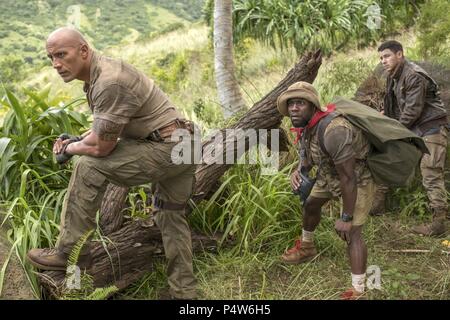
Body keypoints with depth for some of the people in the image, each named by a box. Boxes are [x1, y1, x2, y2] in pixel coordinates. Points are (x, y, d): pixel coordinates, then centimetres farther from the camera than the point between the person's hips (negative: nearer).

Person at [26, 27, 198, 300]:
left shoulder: (110, 82, -22)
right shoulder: (97, 75, 10)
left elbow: (101, 147, -19)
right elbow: (108, 129, 22)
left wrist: (69, 149, 0)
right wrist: (76, 140, 7)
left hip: (166, 149, -11)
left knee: (89, 167, -11)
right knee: (171, 216, 19)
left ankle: (71, 252, -3)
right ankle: (184, 291, 30)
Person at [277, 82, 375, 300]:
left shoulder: (333, 131, -39)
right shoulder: (307, 123, -10)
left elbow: (349, 179, -34)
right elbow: (308, 153, 6)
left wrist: (346, 218, -27)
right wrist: (298, 171, -17)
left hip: (359, 178, -9)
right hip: (330, 173, 10)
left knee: (351, 233, -17)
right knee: (310, 204, 25)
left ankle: (358, 291, -9)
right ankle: (307, 247, 51)